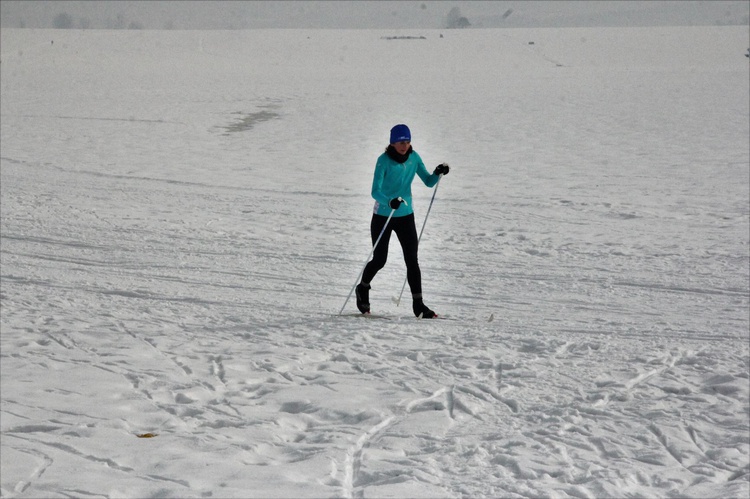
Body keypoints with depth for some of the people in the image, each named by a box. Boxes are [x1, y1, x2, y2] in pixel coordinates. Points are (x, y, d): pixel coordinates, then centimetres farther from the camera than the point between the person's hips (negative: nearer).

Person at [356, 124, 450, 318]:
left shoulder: (414, 158, -3)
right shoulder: (384, 161, -18)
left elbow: (428, 182, 2)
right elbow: (375, 191, -25)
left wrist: (438, 174, -20)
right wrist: (389, 202, -45)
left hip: (405, 215, 4)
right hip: (383, 216, -3)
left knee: (412, 260, -4)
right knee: (379, 260, 4)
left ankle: (418, 304, -1)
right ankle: (363, 288, 33)